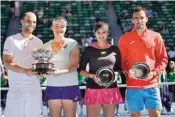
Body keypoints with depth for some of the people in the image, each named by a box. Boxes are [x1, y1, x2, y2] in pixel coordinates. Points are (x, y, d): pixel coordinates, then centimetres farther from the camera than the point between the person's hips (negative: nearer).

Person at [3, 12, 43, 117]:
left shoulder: (39, 42, 13)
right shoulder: (11, 40, -1)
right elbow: (7, 63, -8)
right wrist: (25, 71, -22)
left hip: (35, 88, 4)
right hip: (16, 88, -4)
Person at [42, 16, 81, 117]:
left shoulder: (72, 43, -1)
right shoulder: (46, 46, 9)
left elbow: (74, 65, -10)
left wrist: (60, 71, -26)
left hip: (70, 86, -3)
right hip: (52, 87, 3)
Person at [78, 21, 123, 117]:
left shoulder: (114, 49, 7)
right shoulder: (89, 50, 1)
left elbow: (119, 69, 14)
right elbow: (81, 70, 4)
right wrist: (92, 76, -14)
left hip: (111, 89, 2)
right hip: (93, 89, -2)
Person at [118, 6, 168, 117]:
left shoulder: (156, 36, 5)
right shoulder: (125, 38, 3)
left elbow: (163, 59, 7)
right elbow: (121, 60, 6)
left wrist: (154, 72, -9)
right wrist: (127, 72, -12)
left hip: (151, 85, 1)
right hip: (133, 85, 0)